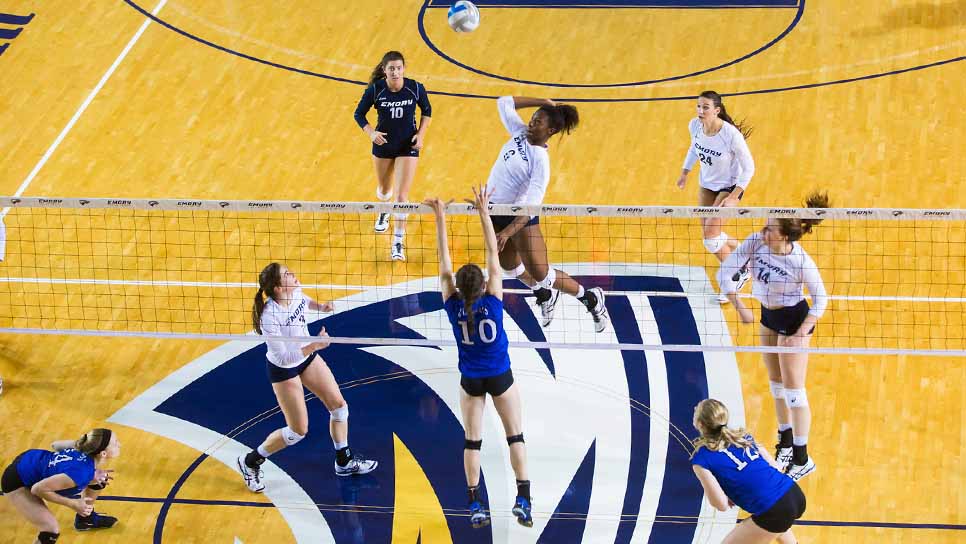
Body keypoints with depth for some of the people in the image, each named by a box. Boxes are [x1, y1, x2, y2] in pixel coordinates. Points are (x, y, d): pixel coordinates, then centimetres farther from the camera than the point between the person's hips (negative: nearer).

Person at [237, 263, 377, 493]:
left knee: (338, 405, 11)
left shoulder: (295, 292, -17)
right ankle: (250, 462, 22)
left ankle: (344, 462, 32)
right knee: (298, 431, 2)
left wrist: (319, 306, -7)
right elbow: (283, 357, -33)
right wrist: (314, 345, -39)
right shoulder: (269, 317, -38)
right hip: (283, 370, -7)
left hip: (307, 356, 7)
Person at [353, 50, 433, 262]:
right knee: (384, 190, 23)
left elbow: (426, 111, 1)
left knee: (402, 195, -10)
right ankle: (384, 213, 59)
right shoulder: (375, 90, -19)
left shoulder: (416, 88, -18)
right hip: (383, 143, 2)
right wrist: (371, 133, -22)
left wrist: (421, 134, -11)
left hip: (408, 145, -2)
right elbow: (359, 114, -5)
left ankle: (398, 243, -3)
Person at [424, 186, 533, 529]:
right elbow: (493, 254, -23)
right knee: (515, 435, 10)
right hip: (500, 376, -1)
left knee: (472, 440, 9)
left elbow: (444, 263, -16)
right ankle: (523, 499, 1)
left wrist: (440, 219, -15)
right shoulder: (493, 301, -22)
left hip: (471, 381, 2)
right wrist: (484, 212, -22)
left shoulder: (453, 306, -18)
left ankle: (475, 506, 7)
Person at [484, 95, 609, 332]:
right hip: (493, 208, 7)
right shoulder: (520, 132, -3)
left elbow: (532, 206, -28)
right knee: (510, 265, 20)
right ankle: (545, 296, 48)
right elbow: (503, 102, 7)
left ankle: (591, 298, 20)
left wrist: (508, 232, -37)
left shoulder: (541, 160, -22)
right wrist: (542, 103, 0)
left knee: (541, 274, -3)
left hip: (519, 215, -7)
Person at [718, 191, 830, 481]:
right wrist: (740, 307, -23)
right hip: (768, 316, 6)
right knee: (776, 383, 19)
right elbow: (725, 273, -15)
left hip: (794, 319, -6)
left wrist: (800, 334, -21)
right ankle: (786, 441, 37)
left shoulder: (801, 262, -31)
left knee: (793, 389, -2)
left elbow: (821, 298, -17)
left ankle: (802, 459, 8)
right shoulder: (756, 242, -19)